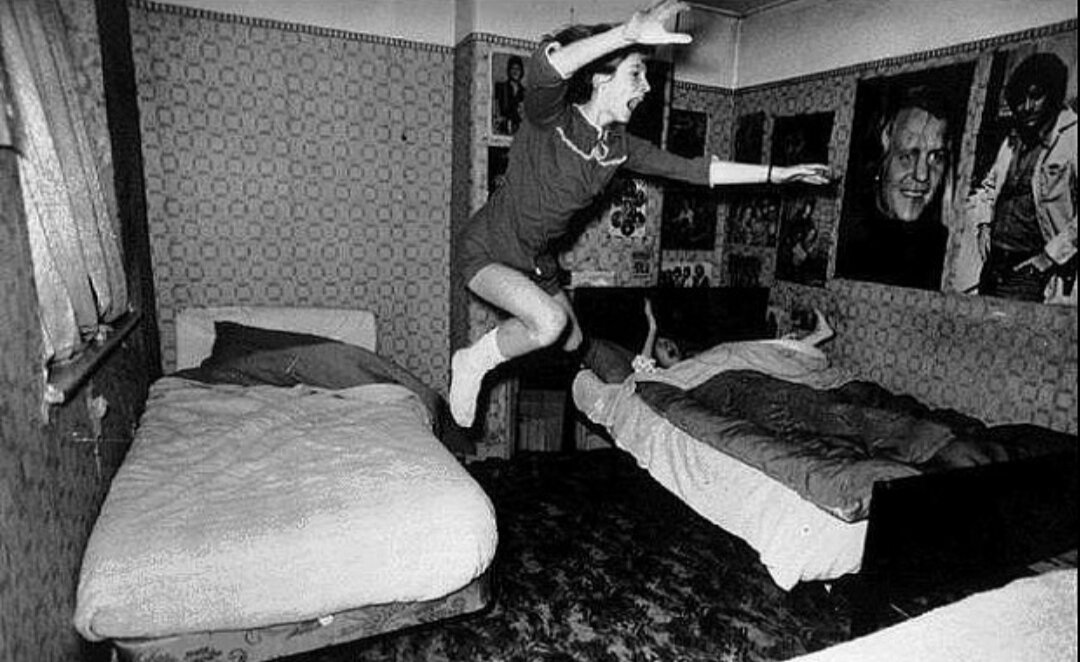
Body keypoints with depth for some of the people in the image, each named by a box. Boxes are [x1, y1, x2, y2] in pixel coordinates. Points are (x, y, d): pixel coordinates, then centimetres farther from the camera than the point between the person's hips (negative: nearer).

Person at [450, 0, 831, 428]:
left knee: (571, 343, 16)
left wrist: (775, 173, 0)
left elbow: (690, 169, 1)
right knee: (550, 322, -31)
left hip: (538, 261, 8)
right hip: (487, 251, -7)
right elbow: (542, 68, -46)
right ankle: (472, 363, -4)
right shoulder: (550, 120, -22)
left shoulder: (619, 144, -3)